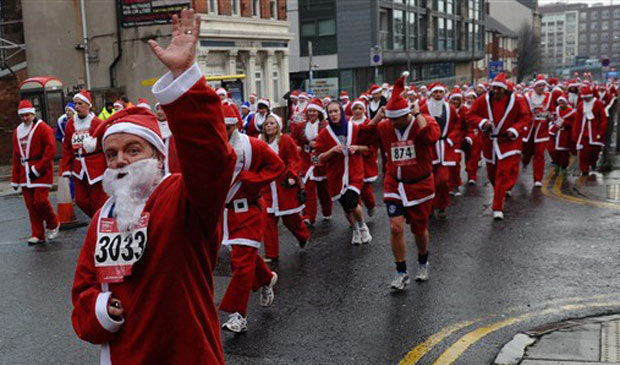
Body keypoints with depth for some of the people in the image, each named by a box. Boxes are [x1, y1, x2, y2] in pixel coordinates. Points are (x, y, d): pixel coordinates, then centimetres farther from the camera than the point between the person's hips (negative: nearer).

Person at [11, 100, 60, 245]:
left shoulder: (43, 128, -6)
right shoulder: (17, 131, 15)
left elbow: (51, 150, -13)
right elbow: (16, 156, 18)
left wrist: (37, 168, -17)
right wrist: (15, 178, 15)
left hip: (41, 171, -6)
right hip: (25, 172, 6)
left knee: (40, 201, -12)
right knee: (30, 204, 5)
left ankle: (53, 224, 13)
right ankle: (38, 235, 12)